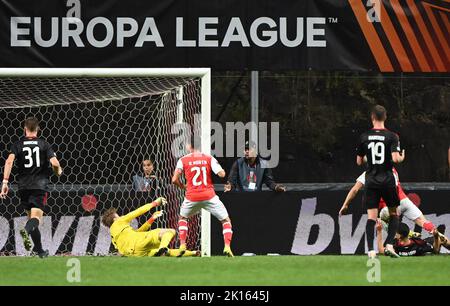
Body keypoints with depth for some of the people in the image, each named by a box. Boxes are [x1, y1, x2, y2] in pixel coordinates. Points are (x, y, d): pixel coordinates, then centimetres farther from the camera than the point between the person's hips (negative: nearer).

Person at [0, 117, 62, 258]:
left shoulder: (18, 145, 5)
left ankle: (39, 250, 18)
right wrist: (58, 171, 15)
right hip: (40, 185, -2)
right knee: (36, 217, -9)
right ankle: (26, 230, -44)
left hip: (24, 186, 2)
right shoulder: (44, 144, 2)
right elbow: (55, 163, -8)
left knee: (31, 217, 15)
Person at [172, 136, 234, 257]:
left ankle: (182, 245, 18)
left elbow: (174, 180, -5)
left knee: (183, 218, 29)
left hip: (191, 197, 1)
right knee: (226, 220, 10)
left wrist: (183, 186, 15)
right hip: (209, 196, -1)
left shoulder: (183, 160, 2)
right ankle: (227, 246, -9)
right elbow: (222, 174, -9)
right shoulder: (209, 158, 2)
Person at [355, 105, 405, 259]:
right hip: (387, 181, -1)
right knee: (394, 213, 15)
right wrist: (402, 157, 6)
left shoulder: (364, 137, 1)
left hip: (371, 181, 1)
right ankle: (389, 245, 1)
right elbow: (395, 158, -16)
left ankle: (371, 250, -10)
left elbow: (359, 161, 8)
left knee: (371, 216, 0)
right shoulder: (391, 136, -7)